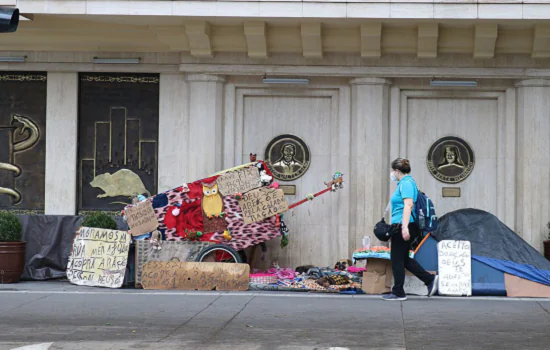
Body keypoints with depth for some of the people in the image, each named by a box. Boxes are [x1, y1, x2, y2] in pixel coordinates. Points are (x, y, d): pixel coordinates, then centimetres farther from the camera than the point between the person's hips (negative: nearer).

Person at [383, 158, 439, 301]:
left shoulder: (406, 183, -13)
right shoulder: (405, 182, 19)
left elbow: (408, 205, -24)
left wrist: (405, 227, -30)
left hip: (402, 227, -10)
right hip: (401, 227, 10)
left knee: (397, 259, -2)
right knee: (403, 259, 14)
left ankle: (398, 293, 5)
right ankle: (430, 279, 13)